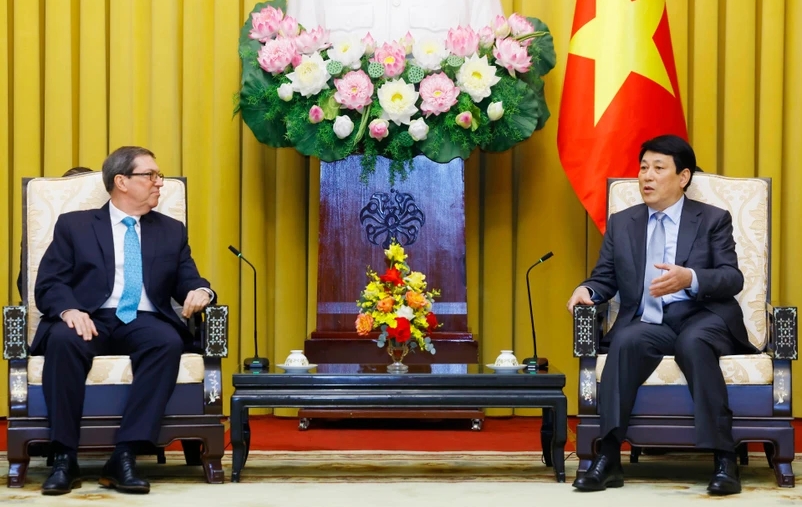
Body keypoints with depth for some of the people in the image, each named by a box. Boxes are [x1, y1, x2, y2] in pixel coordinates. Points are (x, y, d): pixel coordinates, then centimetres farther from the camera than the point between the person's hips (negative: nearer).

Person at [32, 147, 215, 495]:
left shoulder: (172, 231, 22)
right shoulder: (73, 225, 13)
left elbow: (188, 282, 16)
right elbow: (48, 284, 4)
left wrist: (200, 291, -10)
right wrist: (69, 309, -18)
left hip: (144, 323, 2)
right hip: (91, 320, -1)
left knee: (168, 342, -34)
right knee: (62, 339, -36)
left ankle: (124, 458, -35)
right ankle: (64, 459, -31)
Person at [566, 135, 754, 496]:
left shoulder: (713, 219, 10)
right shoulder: (621, 223, 19)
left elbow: (732, 278, -2)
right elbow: (605, 278, 17)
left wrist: (690, 278, -21)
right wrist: (587, 290, -8)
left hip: (703, 320, -2)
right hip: (648, 324, 2)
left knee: (693, 343, -37)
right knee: (625, 341, -33)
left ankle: (724, 459, -37)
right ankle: (608, 458, -36)